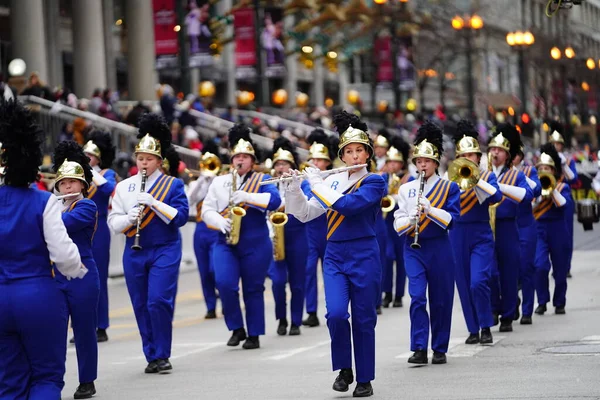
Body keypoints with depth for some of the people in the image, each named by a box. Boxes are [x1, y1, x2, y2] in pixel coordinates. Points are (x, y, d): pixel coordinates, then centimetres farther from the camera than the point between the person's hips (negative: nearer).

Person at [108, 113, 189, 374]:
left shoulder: (173, 185, 0)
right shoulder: (124, 186, 6)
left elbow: (181, 217, -10)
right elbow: (113, 223, 4)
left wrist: (154, 203, -21)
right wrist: (129, 218, -18)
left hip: (165, 252, -3)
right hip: (134, 254, 3)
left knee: (159, 301, -13)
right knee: (141, 306, 5)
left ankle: (162, 356, -1)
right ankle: (151, 356, 14)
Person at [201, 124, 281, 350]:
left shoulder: (262, 179, 4)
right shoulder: (219, 182, 11)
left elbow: (275, 201, -14)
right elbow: (207, 210, 7)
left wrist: (247, 197, -24)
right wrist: (221, 222, -14)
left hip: (256, 245, -2)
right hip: (225, 243, 2)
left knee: (253, 289, 3)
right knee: (225, 284, -16)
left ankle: (254, 335, 13)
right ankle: (237, 329, 0)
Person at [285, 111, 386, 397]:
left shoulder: (374, 182, -4)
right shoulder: (333, 181, 10)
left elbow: (346, 205, -20)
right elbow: (304, 214, 9)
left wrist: (316, 183, -12)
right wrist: (294, 188, -7)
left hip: (364, 257, -3)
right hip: (334, 257, 3)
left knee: (363, 319, 1)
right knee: (336, 313, -14)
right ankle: (344, 369, 6)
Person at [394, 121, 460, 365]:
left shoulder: (449, 187, 1)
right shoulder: (406, 189, 7)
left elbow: (452, 219, -8)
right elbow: (398, 223, 3)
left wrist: (430, 210, -23)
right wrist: (410, 219, -19)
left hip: (439, 248, -1)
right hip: (413, 249, 1)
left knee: (441, 300, 5)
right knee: (417, 297, -11)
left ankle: (440, 349, 14)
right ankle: (419, 349, -10)